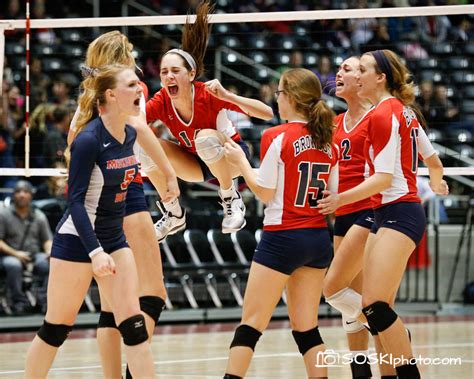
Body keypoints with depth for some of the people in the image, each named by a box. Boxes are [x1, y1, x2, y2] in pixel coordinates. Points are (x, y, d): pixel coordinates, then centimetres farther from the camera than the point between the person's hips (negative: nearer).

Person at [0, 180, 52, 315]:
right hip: (11, 256, -3)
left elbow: (47, 239, 15)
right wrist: (15, 253, -18)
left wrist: (49, 251, -9)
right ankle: (19, 303, -22)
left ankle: (44, 301, -18)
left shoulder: (39, 216, 14)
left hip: (35, 256, 3)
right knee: (13, 265, -39)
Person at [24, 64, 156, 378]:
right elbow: (75, 200, -21)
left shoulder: (130, 135, 3)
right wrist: (95, 252, -29)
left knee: (134, 323, -2)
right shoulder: (88, 139, -19)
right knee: (57, 327, 2)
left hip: (114, 239, 7)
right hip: (77, 241, -7)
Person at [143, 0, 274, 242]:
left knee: (205, 137, -37)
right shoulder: (161, 102, -18)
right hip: (197, 165, 4)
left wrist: (227, 96, -45)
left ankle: (231, 199, -15)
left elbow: (267, 114, -32)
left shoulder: (209, 95, -28)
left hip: (231, 156, -4)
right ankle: (173, 214, -3)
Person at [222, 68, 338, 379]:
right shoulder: (328, 144, 6)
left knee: (251, 324, -1)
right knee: (306, 327, 10)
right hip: (319, 238, 6)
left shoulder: (277, 137, -11)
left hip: (283, 238, -6)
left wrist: (241, 161, 4)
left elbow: (266, 193, -7)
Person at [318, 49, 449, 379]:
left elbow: (384, 177, -18)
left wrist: (341, 198, -21)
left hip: (396, 213, -10)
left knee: (374, 306, -15)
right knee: (374, 308, 7)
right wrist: (437, 183, 48)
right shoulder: (405, 111, 15)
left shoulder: (382, 114, -12)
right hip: (390, 215, 10)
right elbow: (432, 157, 27)